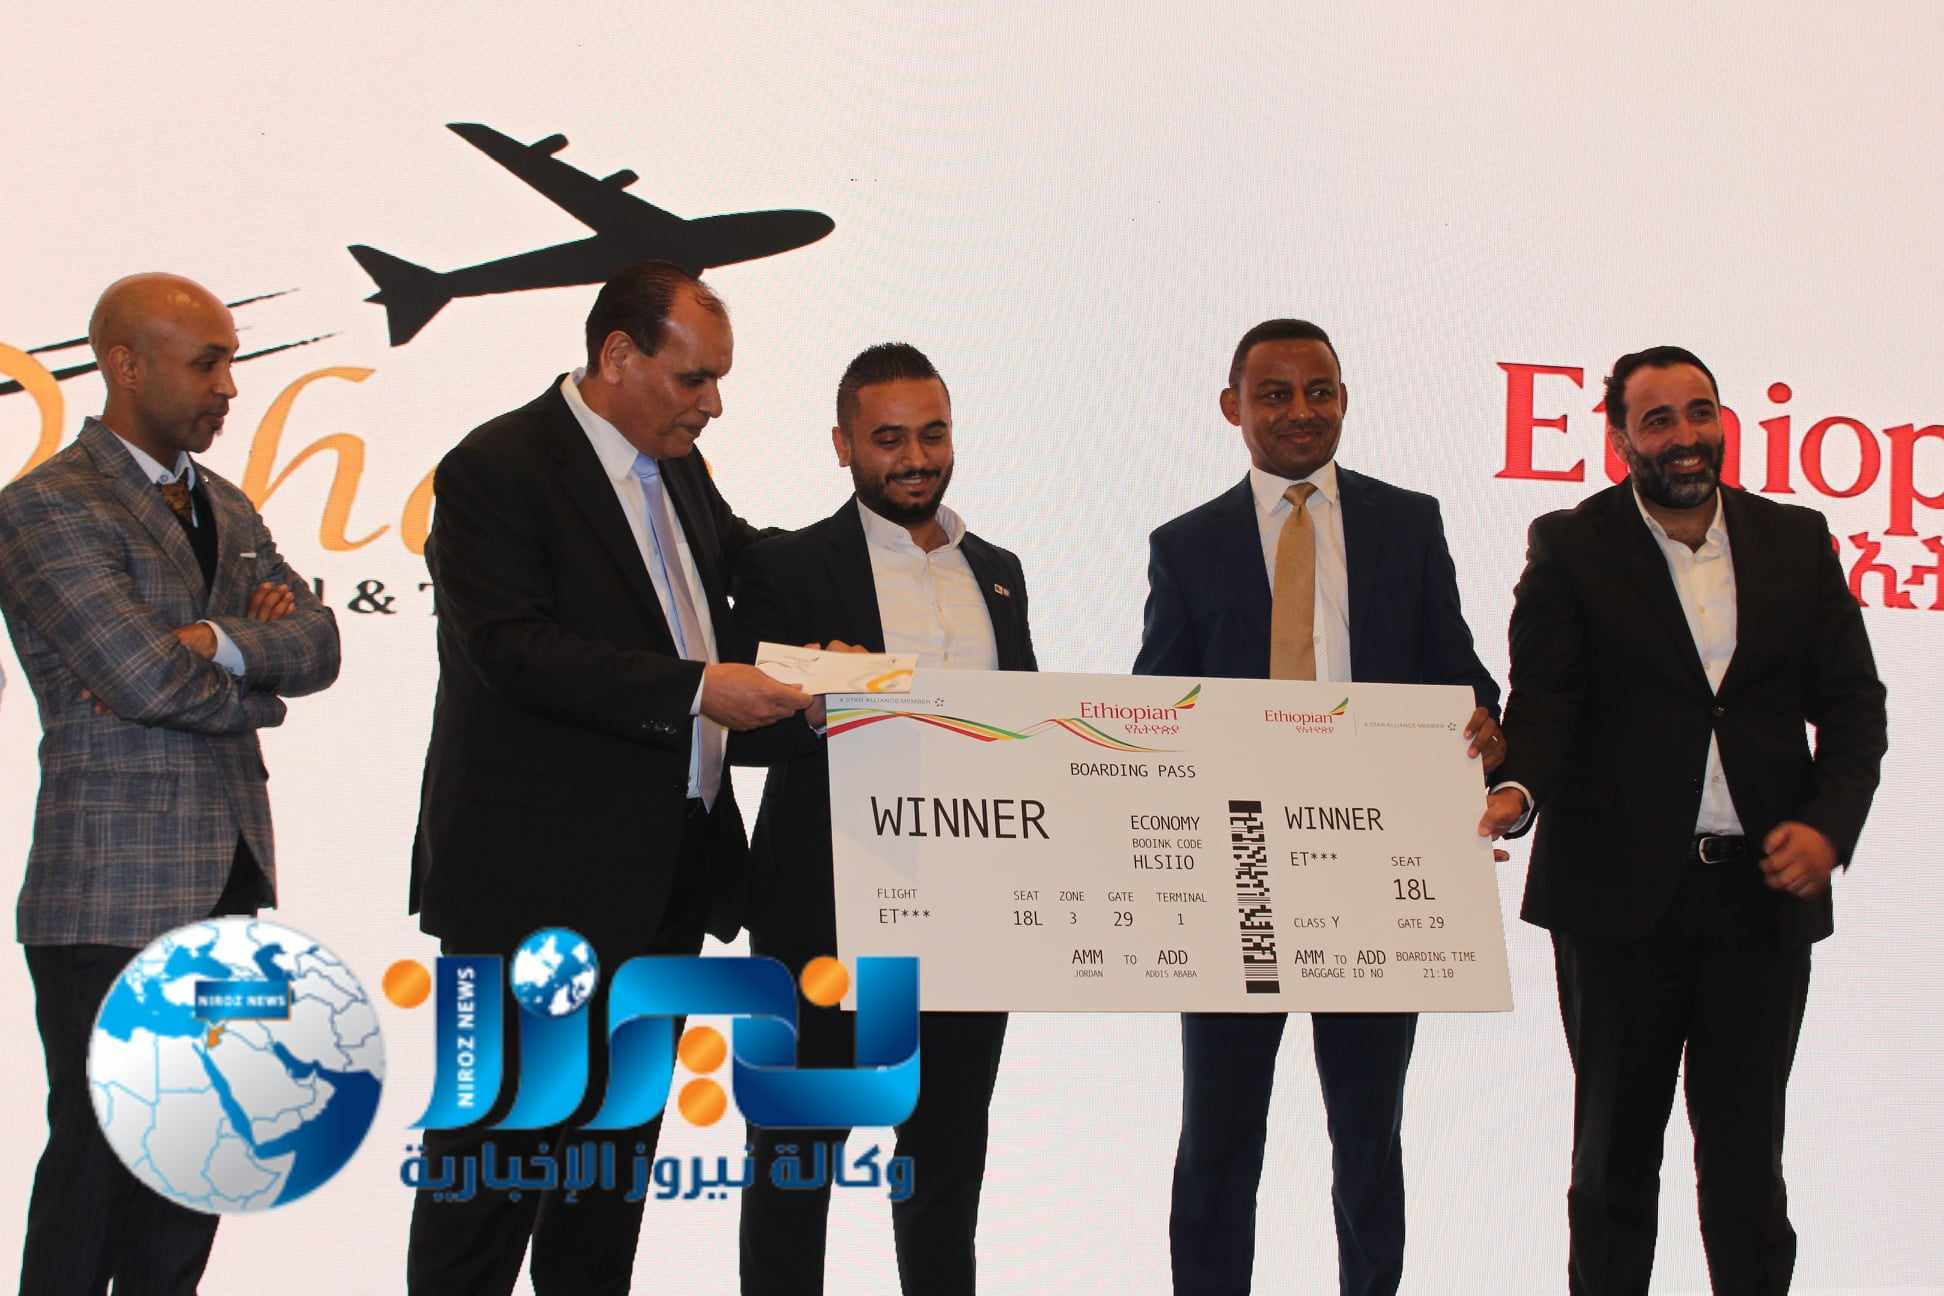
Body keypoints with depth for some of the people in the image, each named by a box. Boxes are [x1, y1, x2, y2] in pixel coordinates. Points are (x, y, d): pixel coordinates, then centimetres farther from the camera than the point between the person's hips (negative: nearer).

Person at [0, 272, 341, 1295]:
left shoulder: (225, 506, 17)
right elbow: (150, 680, -18)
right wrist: (257, 691, 0)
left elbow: (317, 646, 6)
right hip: (115, 897, -7)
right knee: (98, 1161, -2)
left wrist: (215, 642, -12)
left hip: (230, 881, 8)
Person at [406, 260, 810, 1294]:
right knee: (496, 1148, -3)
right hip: (537, 879, -8)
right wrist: (696, 688, -25)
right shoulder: (496, 468, -12)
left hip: (662, 882, 8)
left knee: (620, 1143, 14)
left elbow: (737, 560, 31)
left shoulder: (678, 467, 13)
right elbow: (513, 647, -22)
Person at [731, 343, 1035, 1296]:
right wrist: (815, 704, -28)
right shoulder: (788, 569, -2)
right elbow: (745, 728, -7)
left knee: (949, 1145, 13)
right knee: (798, 1149, 4)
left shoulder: (997, 572, 14)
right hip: (828, 908, -5)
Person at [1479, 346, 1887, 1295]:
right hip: (1621, 894, -1)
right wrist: (1517, 790, -30)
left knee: (1747, 1147, 6)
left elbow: (1852, 702, 8)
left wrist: (1828, 823, -8)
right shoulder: (1571, 548, 0)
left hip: (1763, 891, 2)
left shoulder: (1796, 541, 8)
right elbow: (1544, 699, -9)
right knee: (1614, 1145, 10)